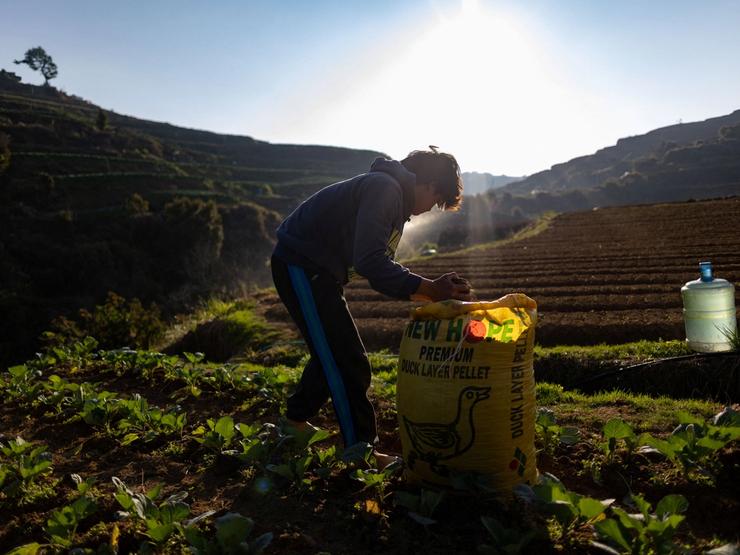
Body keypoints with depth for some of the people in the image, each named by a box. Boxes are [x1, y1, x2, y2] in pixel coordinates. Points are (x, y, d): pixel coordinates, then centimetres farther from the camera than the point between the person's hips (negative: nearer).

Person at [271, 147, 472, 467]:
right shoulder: (384, 187, -19)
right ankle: (361, 452, 4)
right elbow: (370, 262, -30)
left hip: (319, 272, 11)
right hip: (302, 268, -11)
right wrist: (428, 288, -29)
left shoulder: (395, 200, 13)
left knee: (332, 353, 22)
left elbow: (381, 270, 12)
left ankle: (296, 420, 39)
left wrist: (428, 293, 2)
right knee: (350, 363, -7)